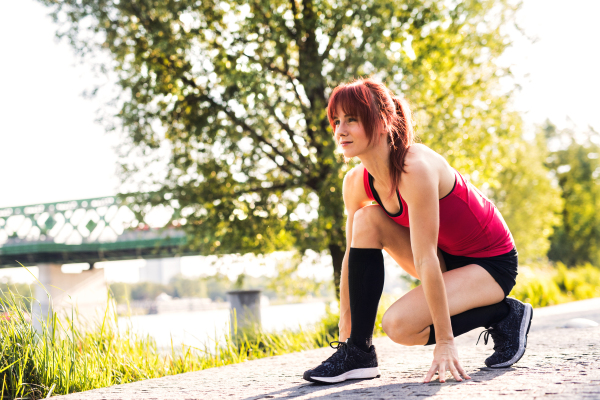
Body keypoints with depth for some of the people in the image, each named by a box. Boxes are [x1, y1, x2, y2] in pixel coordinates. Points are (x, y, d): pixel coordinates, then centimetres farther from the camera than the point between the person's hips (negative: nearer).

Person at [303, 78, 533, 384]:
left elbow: (425, 260, -32)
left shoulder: (416, 169, -31)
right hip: (445, 257, 7)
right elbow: (353, 254, -1)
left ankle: (504, 314, 0)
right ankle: (357, 351, -11)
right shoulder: (356, 182, -8)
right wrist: (345, 332, 0)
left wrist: (444, 341, -29)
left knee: (399, 324, -24)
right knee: (367, 220, -14)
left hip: (491, 262, -7)